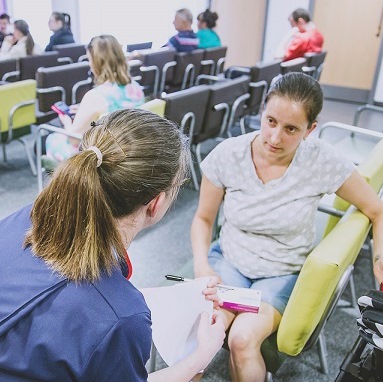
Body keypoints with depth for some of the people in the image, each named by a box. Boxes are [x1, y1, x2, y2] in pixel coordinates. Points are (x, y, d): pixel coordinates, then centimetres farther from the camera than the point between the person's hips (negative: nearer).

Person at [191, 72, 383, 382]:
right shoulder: (227, 155, -13)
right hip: (229, 260, 1)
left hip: (284, 273, -1)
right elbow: (203, 218, 0)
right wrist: (202, 265, -14)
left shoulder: (323, 162, -16)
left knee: (243, 340, -26)